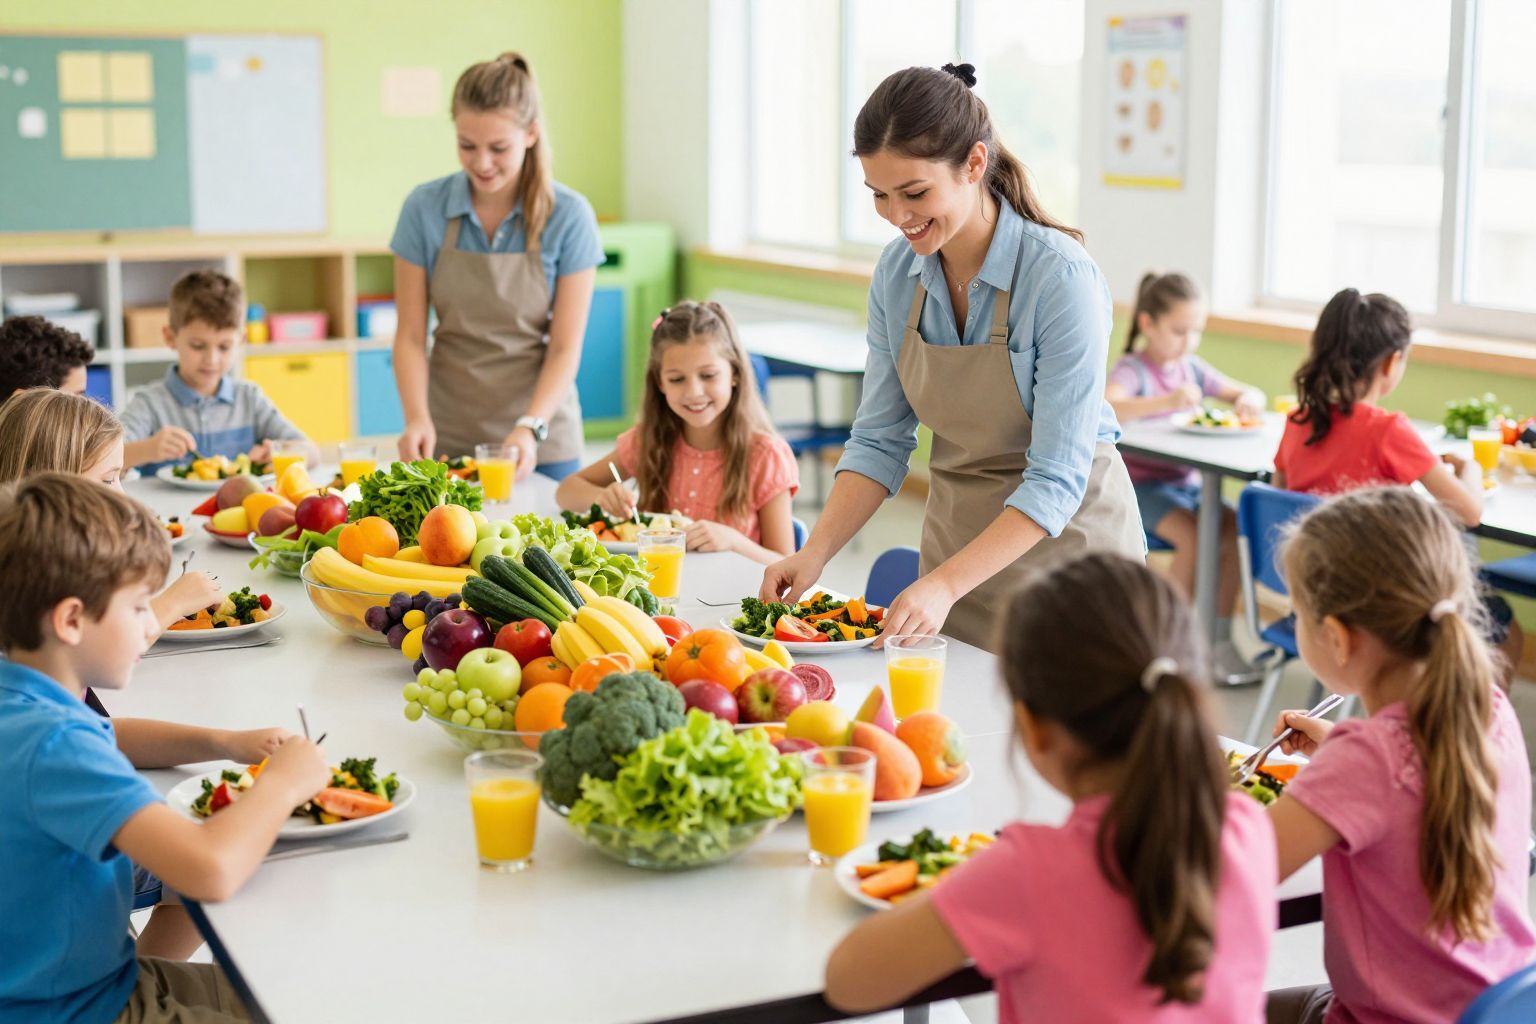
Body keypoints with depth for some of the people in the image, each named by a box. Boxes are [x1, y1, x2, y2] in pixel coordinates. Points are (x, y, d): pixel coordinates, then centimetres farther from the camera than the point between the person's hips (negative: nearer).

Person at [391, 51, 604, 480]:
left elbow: (565, 347, -8)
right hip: (447, 440, 1)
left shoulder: (569, 215, -8)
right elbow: (411, 335, -3)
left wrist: (531, 428, -21)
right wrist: (417, 417, -17)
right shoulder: (425, 208, -5)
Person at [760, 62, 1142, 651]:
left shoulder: (1062, 278, -24)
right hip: (957, 532, 5)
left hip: (1065, 542, -5)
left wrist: (945, 583, -33)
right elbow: (880, 440, 1)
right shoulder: (897, 272, -6)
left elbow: (1056, 480, -25)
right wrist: (816, 552, -13)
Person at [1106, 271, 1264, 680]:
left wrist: (1248, 400, -8)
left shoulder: (1193, 369, 11)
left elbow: (1250, 394, 18)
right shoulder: (1132, 370, -10)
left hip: (1187, 483, 6)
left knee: (1234, 527, -20)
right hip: (1143, 484, -6)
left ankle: (1220, 638, -11)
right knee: (1193, 537, -29)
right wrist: (1167, 401, -43)